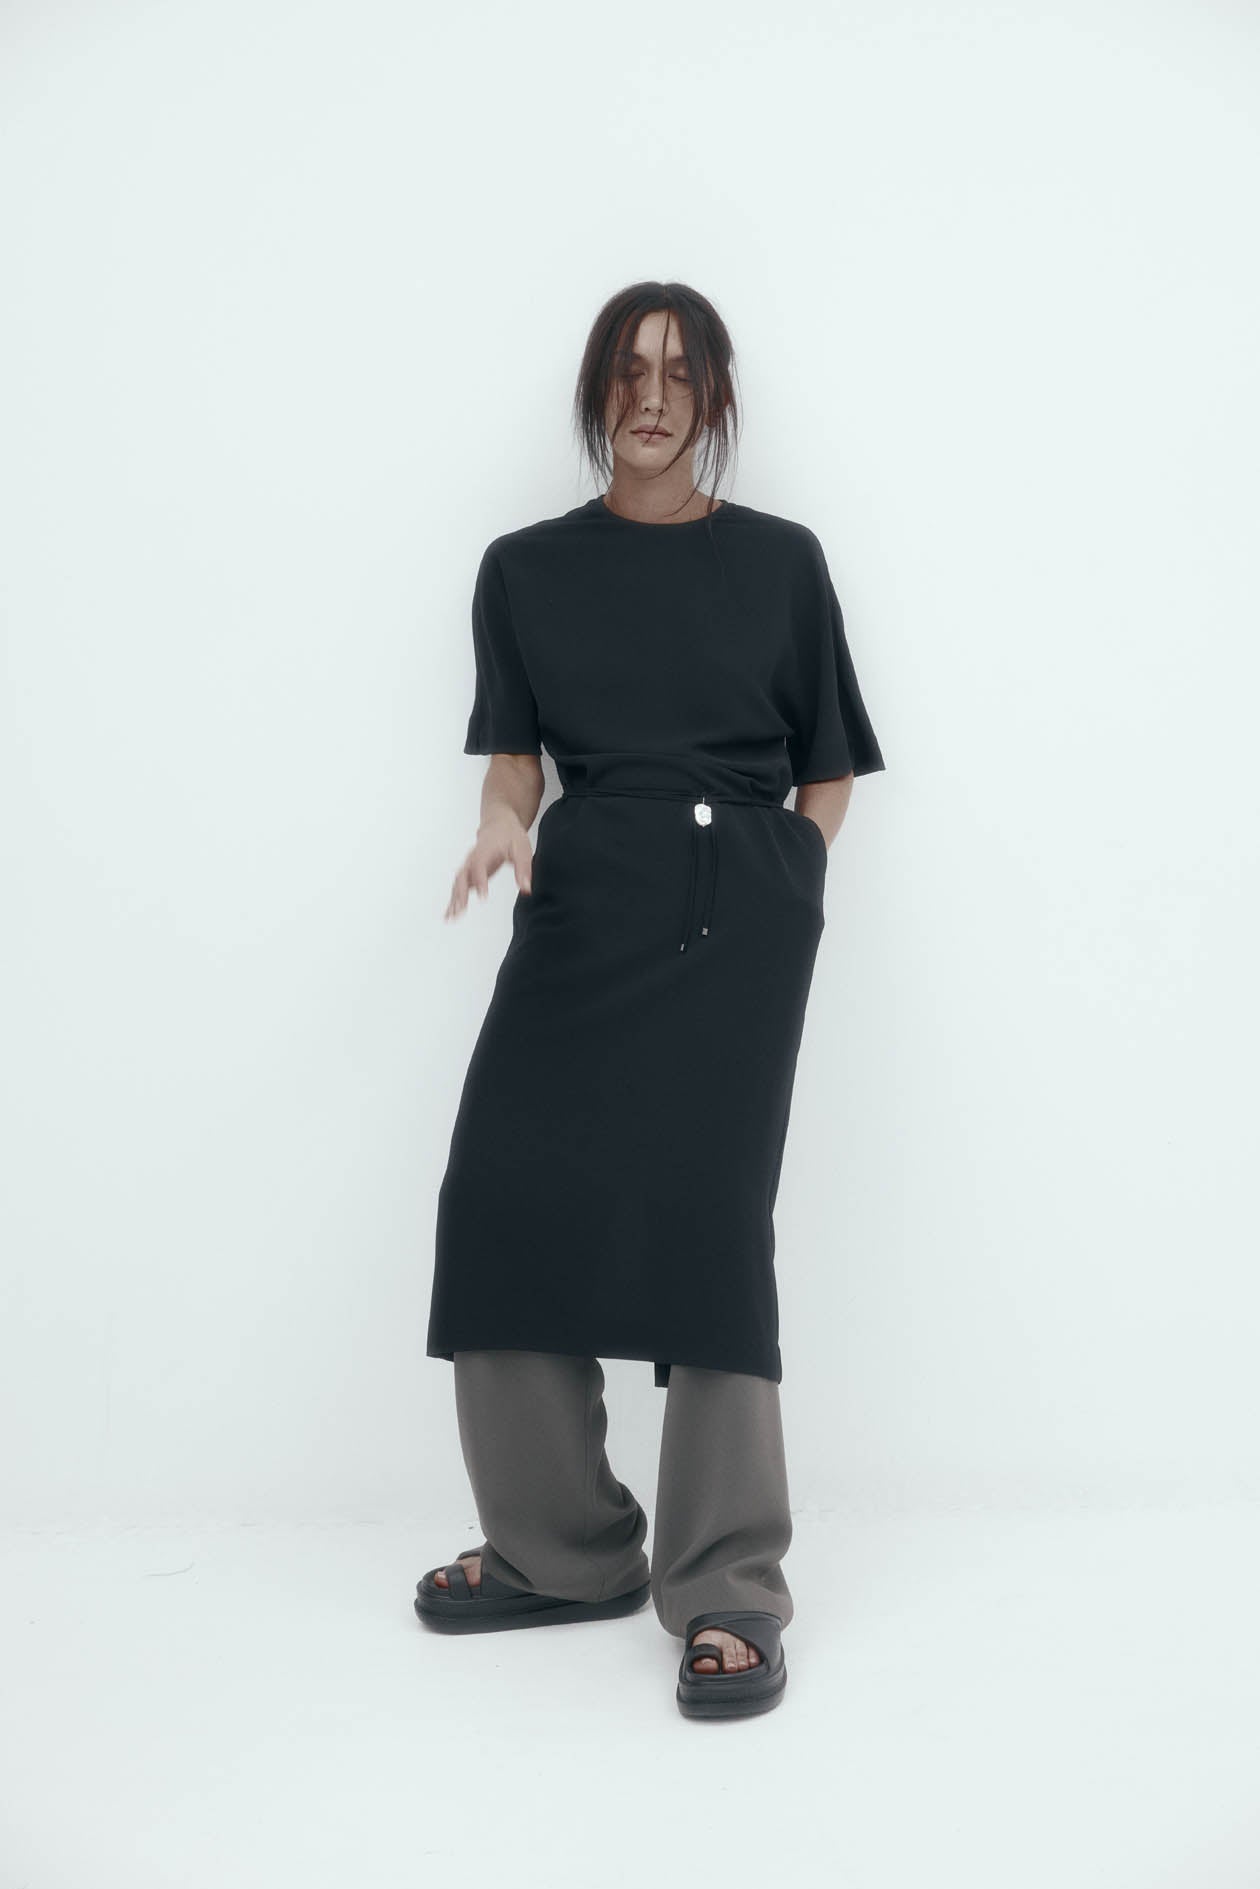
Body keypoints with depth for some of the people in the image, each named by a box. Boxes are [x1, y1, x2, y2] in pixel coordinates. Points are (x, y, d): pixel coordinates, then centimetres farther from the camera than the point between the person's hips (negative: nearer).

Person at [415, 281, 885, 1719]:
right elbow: (513, 753, 11)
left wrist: (780, 893, 0)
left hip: (737, 908, -2)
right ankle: (562, 1550, 7)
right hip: (585, 900, 2)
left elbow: (830, 766, 15)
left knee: (704, 1204, -15)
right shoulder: (525, 569, 15)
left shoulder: (779, 560, 11)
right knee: (506, 1192, -11)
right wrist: (502, 825, -12)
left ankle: (727, 1592, -6)